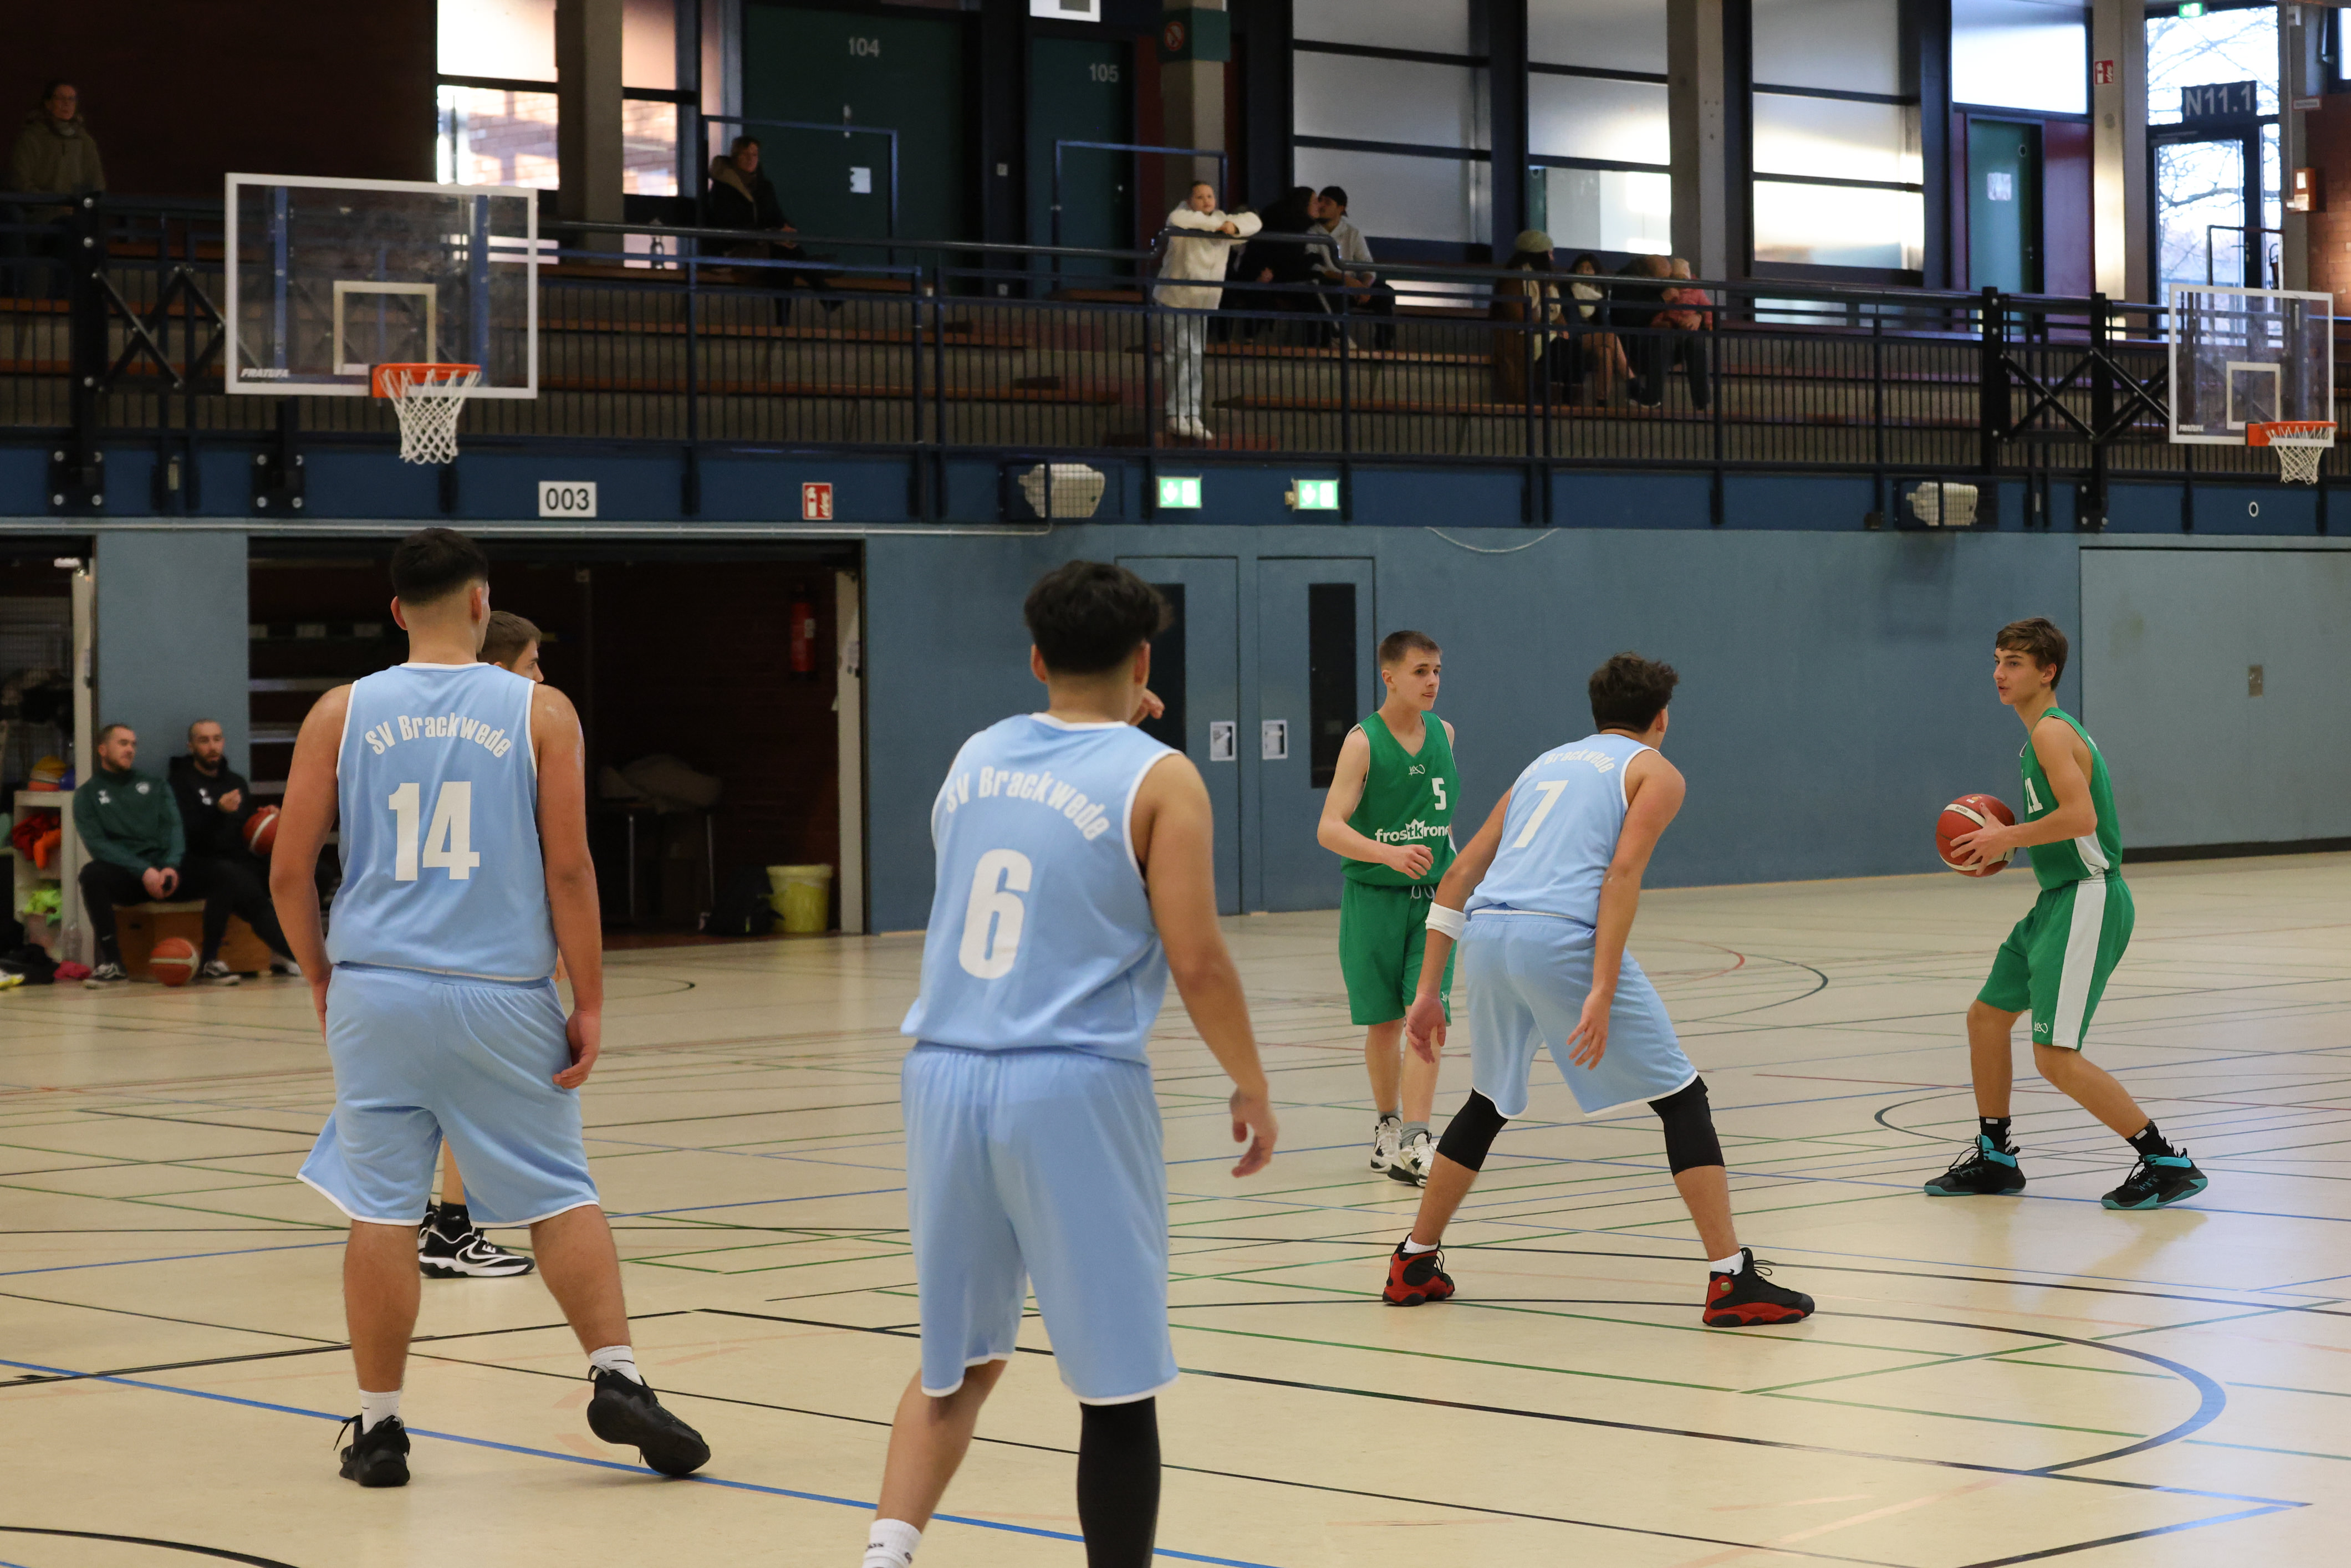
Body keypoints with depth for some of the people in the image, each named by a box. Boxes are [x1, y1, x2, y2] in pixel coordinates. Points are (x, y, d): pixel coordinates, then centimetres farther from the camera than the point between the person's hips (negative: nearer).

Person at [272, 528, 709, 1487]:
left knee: (382, 1209, 6)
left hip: (378, 992, 1)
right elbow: (569, 871, -4)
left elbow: (290, 873, 3)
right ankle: (615, 1376, 3)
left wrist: (321, 979, 18)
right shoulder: (539, 712, -1)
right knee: (559, 1194, 12)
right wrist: (590, 1005, 2)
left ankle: (379, 1426, 10)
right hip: (503, 999, -1)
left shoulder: (342, 713, 3)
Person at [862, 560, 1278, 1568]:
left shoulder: (975, 757, 11)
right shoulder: (1158, 779, -4)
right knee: (1116, 1383, 5)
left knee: (960, 1360, 18)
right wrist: (1253, 1090, 5)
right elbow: (1197, 963, -9)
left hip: (946, 1077, 5)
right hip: (1072, 1089, -5)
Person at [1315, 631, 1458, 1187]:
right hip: (1374, 897, -3)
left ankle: (1414, 1144, -17)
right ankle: (1388, 1126, 29)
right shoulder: (1363, 743, -11)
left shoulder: (1442, 733, 4)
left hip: (1432, 897, 3)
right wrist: (1390, 854, -35)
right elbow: (1329, 828, -20)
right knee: (1384, 1021, 8)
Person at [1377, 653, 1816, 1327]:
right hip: (1561, 936, -6)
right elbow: (1622, 874, -6)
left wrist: (1428, 992, 24)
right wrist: (1601, 993, -14)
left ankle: (1414, 1264, 32)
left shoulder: (1546, 763, 30)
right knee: (1682, 1099, 4)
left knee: (1489, 1104, 28)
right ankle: (1732, 1281, -3)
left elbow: (1459, 877, 23)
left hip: (1487, 934, 6)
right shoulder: (1655, 772, 13)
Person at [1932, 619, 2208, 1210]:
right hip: (2057, 901, 11)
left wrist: (2007, 837, -16)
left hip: (2086, 901, -11)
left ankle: (2167, 1162, -9)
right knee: (1986, 1015, 18)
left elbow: (2080, 816, -27)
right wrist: (2011, 842, 15)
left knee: (2056, 1056, -14)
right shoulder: (2048, 733, 16)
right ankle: (1994, 1159, 31)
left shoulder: (2052, 732, -14)